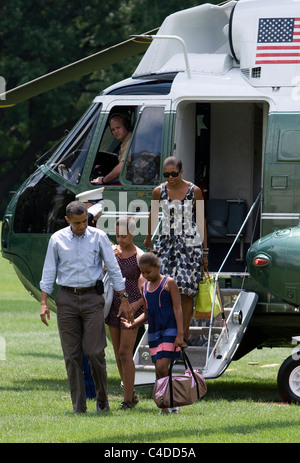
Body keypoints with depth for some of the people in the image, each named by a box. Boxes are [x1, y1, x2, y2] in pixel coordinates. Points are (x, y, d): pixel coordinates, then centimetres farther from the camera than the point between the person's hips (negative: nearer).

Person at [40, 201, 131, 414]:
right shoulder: (57, 239, 4)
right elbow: (49, 272, 8)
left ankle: (102, 400, 9)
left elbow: (114, 268, 6)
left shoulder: (99, 237, 2)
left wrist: (124, 298, 3)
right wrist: (44, 303, 1)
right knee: (72, 355, 0)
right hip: (67, 298, 1)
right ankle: (78, 406, 4)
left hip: (92, 298, -1)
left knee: (95, 352, -8)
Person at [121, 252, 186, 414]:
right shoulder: (145, 287, 15)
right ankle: (164, 405, 7)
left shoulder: (168, 283, -3)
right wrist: (133, 323, -1)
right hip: (153, 332, 6)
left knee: (162, 367, -16)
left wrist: (180, 334, -12)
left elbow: (177, 308, -5)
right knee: (158, 370, 3)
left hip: (169, 331, -6)